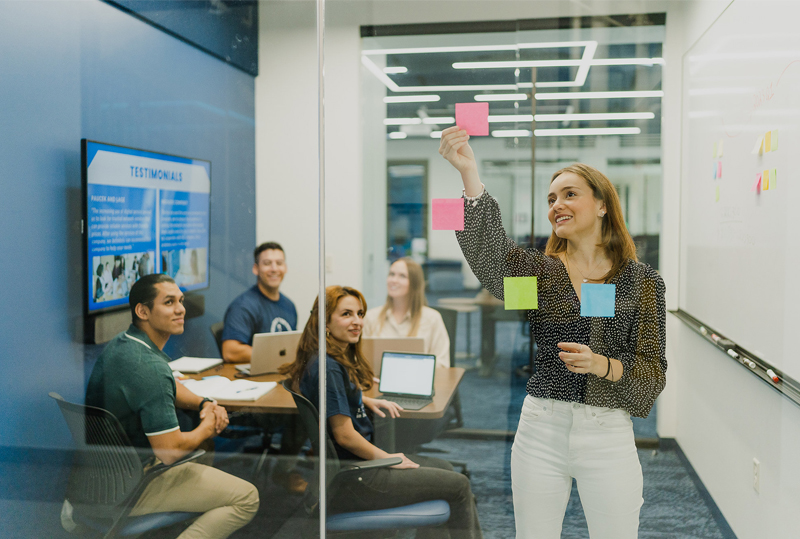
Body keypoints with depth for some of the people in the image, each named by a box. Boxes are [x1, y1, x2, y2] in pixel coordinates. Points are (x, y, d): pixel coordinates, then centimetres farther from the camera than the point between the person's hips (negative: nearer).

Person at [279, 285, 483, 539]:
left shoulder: (340, 360, 7)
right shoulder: (327, 367, -24)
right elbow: (344, 435, -23)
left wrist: (367, 401, 13)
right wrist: (389, 459, -10)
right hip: (349, 480, -10)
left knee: (444, 468, 22)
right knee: (459, 485, -2)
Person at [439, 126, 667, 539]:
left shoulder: (642, 280, 1)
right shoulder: (539, 271, 2)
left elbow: (653, 372, -2)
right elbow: (489, 252, -21)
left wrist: (600, 364, -22)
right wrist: (470, 175, -33)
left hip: (609, 433, -1)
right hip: (541, 429, 1)